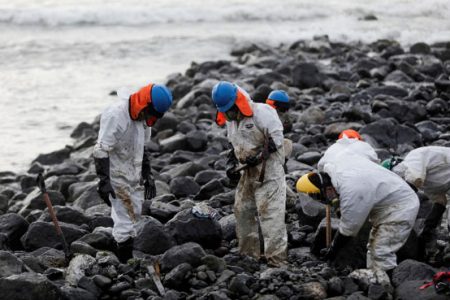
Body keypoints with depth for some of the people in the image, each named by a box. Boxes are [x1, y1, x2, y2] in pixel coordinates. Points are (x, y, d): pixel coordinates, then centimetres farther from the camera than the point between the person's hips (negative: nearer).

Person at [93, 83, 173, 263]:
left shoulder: (142, 116, 5)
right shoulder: (115, 115, -23)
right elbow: (101, 150, -23)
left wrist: (147, 175, 21)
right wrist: (104, 181, -26)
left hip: (134, 177, 8)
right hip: (117, 176, -8)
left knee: (134, 215, 10)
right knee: (125, 220, -8)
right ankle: (126, 263, -2)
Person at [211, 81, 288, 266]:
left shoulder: (261, 112, -16)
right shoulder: (231, 120, 12)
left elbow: (276, 139, -18)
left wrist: (260, 156, -24)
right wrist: (231, 164, 8)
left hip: (269, 169, -9)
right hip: (249, 172, 9)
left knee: (269, 212, -13)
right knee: (242, 209, 12)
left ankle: (276, 258, -13)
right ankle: (249, 253, 22)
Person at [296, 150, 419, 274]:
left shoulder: (351, 191, -32)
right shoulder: (340, 157, -9)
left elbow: (349, 228, -20)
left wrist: (333, 250, -5)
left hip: (400, 207, -10)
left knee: (381, 253, -16)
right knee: (374, 249, 14)